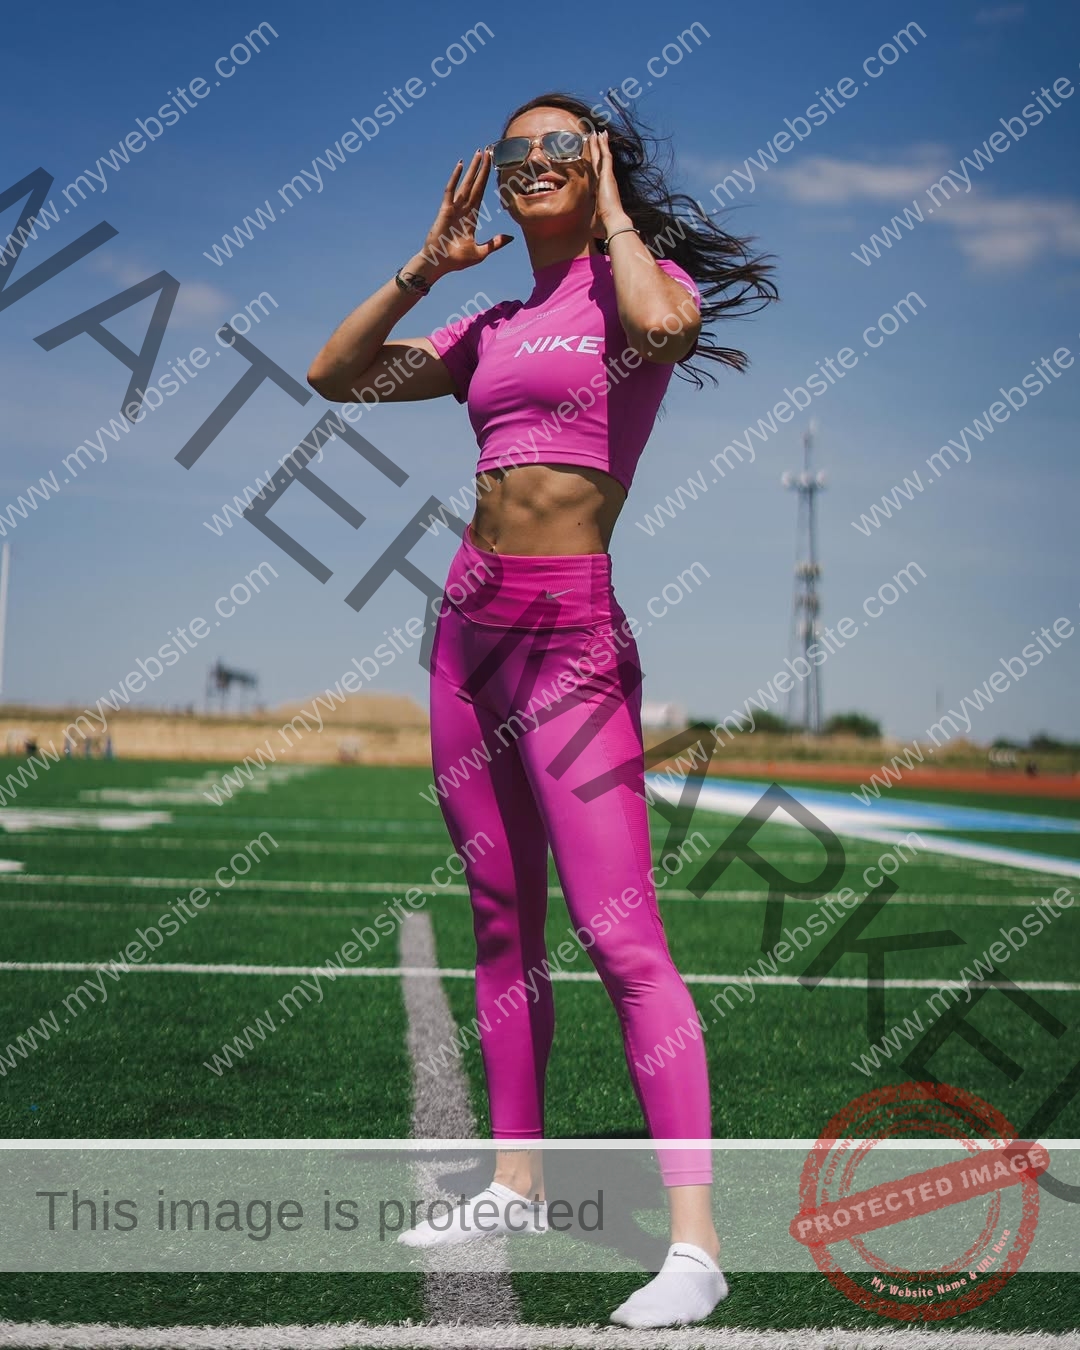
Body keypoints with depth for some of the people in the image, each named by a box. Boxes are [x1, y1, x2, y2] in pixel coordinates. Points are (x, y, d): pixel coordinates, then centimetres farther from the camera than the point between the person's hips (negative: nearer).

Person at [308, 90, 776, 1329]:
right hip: (471, 619, 7)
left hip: (572, 631, -7)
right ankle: (516, 1182, 23)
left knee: (618, 932, -13)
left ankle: (694, 1239, -12)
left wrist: (615, 213, -8)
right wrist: (430, 263, 11)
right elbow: (335, 375, 17)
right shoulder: (494, 325, 16)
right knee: (500, 918, 12)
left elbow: (662, 326, -25)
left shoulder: (640, 277, 0)